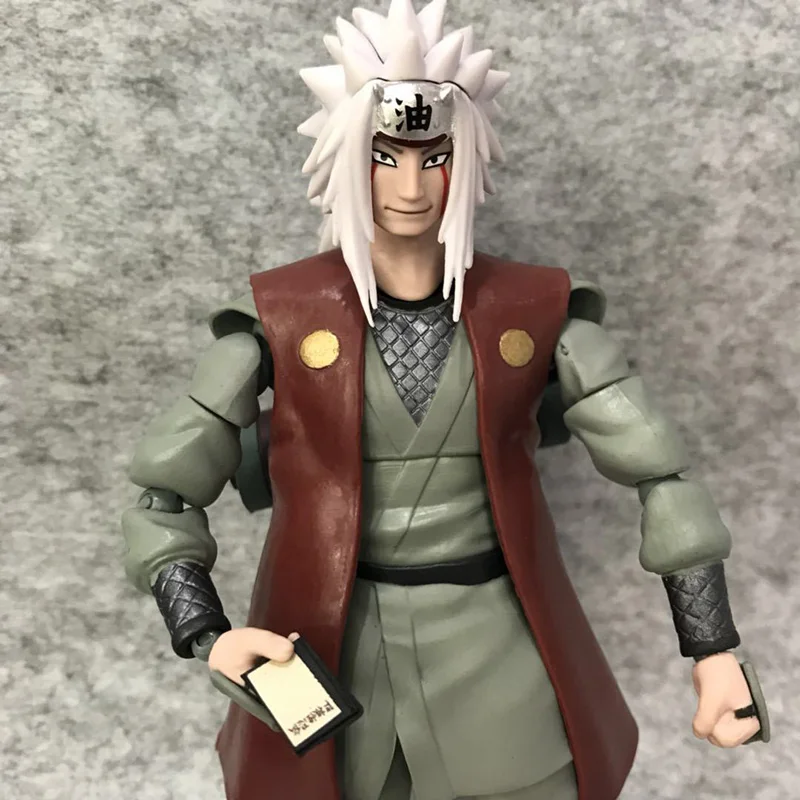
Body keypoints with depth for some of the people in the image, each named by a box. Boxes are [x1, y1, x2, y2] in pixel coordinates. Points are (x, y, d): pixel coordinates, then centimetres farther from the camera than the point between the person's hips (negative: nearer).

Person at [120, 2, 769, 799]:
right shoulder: (282, 316, -9)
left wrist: (715, 650, -5)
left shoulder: (533, 310, -6)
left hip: (494, 653, 1)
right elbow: (164, 496, -5)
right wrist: (207, 639, -20)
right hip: (326, 656, 0)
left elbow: (659, 473, -3)